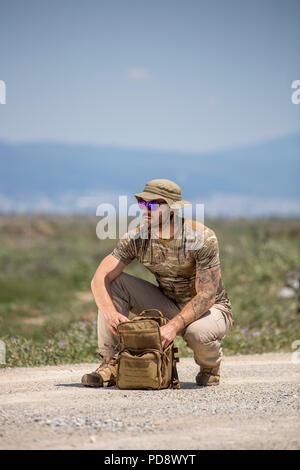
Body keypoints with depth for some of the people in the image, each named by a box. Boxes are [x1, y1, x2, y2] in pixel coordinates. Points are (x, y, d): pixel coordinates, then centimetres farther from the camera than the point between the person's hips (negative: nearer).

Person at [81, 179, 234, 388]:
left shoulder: (203, 237, -25)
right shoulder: (137, 238, -12)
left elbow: (206, 296, -27)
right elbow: (100, 278, -17)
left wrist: (173, 326, -41)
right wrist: (110, 313, -38)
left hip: (210, 308, -4)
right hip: (168, 305, 4)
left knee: (198, 332, -40)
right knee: (114, 283, -15)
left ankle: (210, 367, -2)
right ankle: (111, 365, -13)